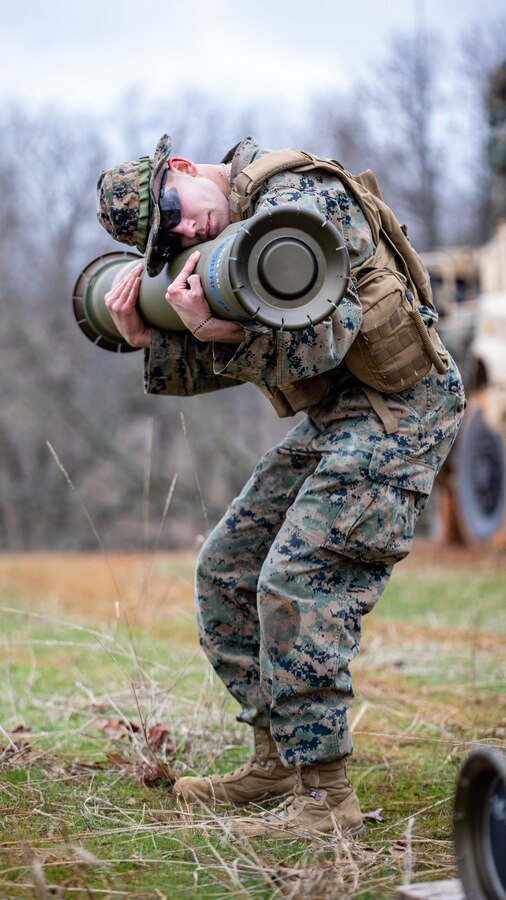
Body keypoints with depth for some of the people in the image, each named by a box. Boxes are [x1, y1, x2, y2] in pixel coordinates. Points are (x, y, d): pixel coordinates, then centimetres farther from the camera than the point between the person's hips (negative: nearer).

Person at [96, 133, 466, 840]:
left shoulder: (294, 198, -18)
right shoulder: (220, 237, 11)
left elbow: (330, 334, -25)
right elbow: (218, 366, 9)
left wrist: (221, 330, -35)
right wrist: (151, 341, -9)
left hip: (395, 411, -10)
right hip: (332, 419, 10)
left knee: (297, 583, -18)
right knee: (227, 570, 10)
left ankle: (325, 801, -12)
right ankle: (278, 761, 16)